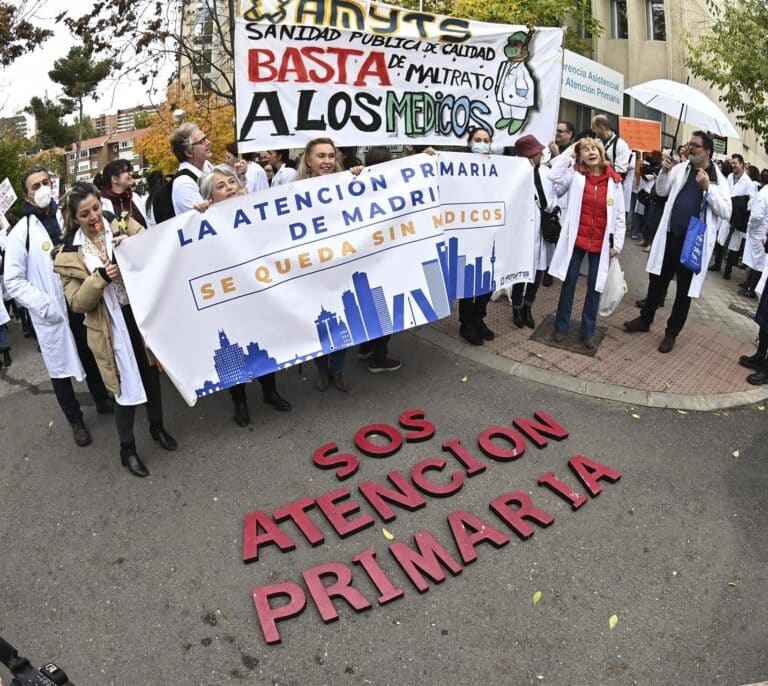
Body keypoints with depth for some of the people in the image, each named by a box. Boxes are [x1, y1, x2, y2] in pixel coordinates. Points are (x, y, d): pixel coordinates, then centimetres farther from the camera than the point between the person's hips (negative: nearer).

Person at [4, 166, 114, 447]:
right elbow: (13, 280, -8)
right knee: (60, 368, 11)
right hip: (52, 313, -3)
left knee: (92, 357, 20)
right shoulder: (21, 232, -9)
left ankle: (102, 400, 43)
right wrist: (45, 305, -16)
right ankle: (75, 420, 29)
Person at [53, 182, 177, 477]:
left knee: (152, 375, 19)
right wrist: (100, 278, -23)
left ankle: (157, 426, 43)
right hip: (113, 329, -2)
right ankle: (127, 450, 24)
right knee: (126, 388, 4)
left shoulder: (124, 225, -1)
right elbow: (77, 302, -8)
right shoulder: (69, 255, -5)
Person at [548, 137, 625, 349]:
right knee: (569, 281, 7)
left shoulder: (614, 180, 1)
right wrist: (568, 155, -9)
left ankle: (588, 330, 19)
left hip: (601, 242, 1)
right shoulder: (575, 175, -1)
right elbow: (555, 177, -21)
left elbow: (619, 215, 4)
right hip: (576, 239, -1)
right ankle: (561, 326, 21)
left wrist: (618, 243, 0)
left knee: (595, 285, 7)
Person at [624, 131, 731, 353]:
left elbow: (726, 212, -12)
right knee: (657, 280, 15)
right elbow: (662, 191, 14)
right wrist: (664, 171, -4)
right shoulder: (680, 168, 4)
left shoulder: (718, 180, -5)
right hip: (670, 236, 3)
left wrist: (708, 187, -21)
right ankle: (645, 319, 33)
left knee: (684, 290, 7)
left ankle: (671, 333, 20)